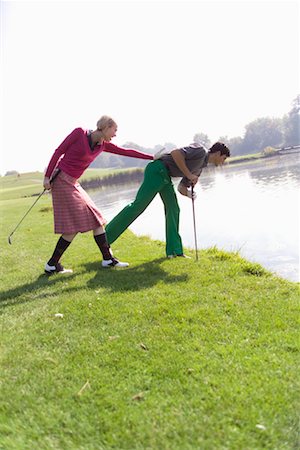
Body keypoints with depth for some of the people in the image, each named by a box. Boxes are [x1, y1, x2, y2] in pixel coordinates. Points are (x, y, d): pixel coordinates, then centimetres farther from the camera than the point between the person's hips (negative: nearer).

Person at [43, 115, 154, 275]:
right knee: (75, 225, -10)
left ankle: (108, 259, 11)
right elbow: (58, 152, -7)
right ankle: (51, 265, 0)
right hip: (61, 179, -7)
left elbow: (126, 152, 12)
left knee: (96, 219, 3)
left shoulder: (103, 145, 8)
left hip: (73, 184, 7)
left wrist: (152, 157, 12)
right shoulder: (80, 133, -9)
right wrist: (47, 176, -10)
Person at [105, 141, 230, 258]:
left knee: (173, 209, 6)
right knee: (138, 205, -13)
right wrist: (188, 174, -15)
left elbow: (181, 187, 23)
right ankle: (105, 236, -8)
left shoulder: (200, 167, 23)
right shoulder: (200, 150, -5)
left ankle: (174, 250, 9)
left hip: (165, 176, 10)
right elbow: (175, 153, -20)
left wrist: (189, 192, 1)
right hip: (158, 170, -10)